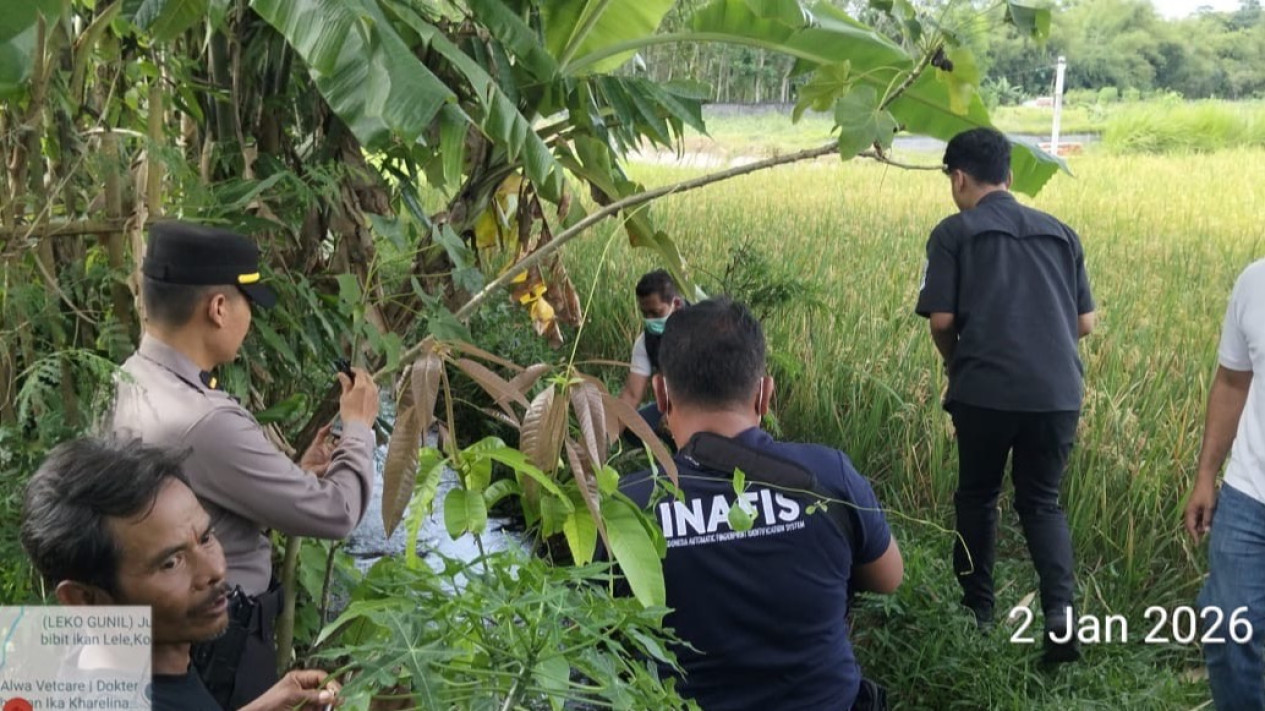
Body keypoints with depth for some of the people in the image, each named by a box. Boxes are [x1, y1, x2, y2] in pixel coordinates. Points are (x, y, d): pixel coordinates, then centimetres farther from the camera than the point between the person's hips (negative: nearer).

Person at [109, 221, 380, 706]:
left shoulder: (125, 385, -2)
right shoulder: (204, 422, -30)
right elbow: (335, 513, -20)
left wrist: (298, 477, 5)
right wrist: (358, 427, -5)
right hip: (217, 643, -9)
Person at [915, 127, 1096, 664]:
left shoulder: (954, 233, 2)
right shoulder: (1060, 233, 14)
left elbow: (941, 319, -3)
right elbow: (1085, 323, 14)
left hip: (985, 388, -3)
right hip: (1058, 389, 3)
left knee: (977, 497, 18)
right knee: (1041, 501, 15)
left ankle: (977, 609, 26)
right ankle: (1060, 609, -4)